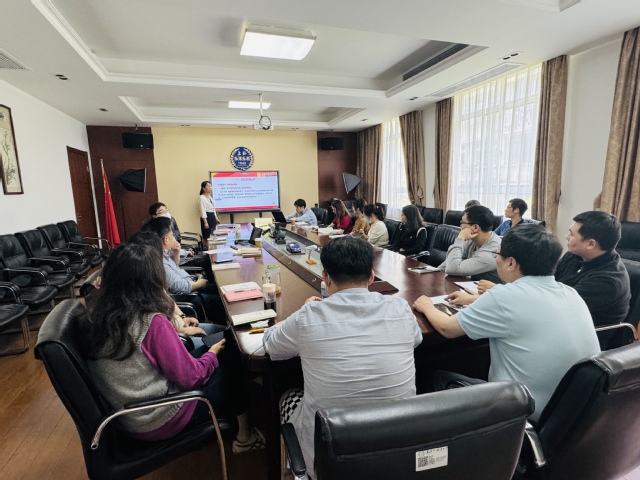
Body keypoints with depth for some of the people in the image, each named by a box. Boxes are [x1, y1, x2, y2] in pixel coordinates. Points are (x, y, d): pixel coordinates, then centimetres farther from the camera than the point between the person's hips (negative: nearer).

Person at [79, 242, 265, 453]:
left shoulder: (95, 317, -7)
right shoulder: (152, 322, -28)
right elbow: (191, 378, -20)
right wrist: (213, 354, -2)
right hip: (159, 422, -7)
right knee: (230, 369, 10)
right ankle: (244, 437, 30)